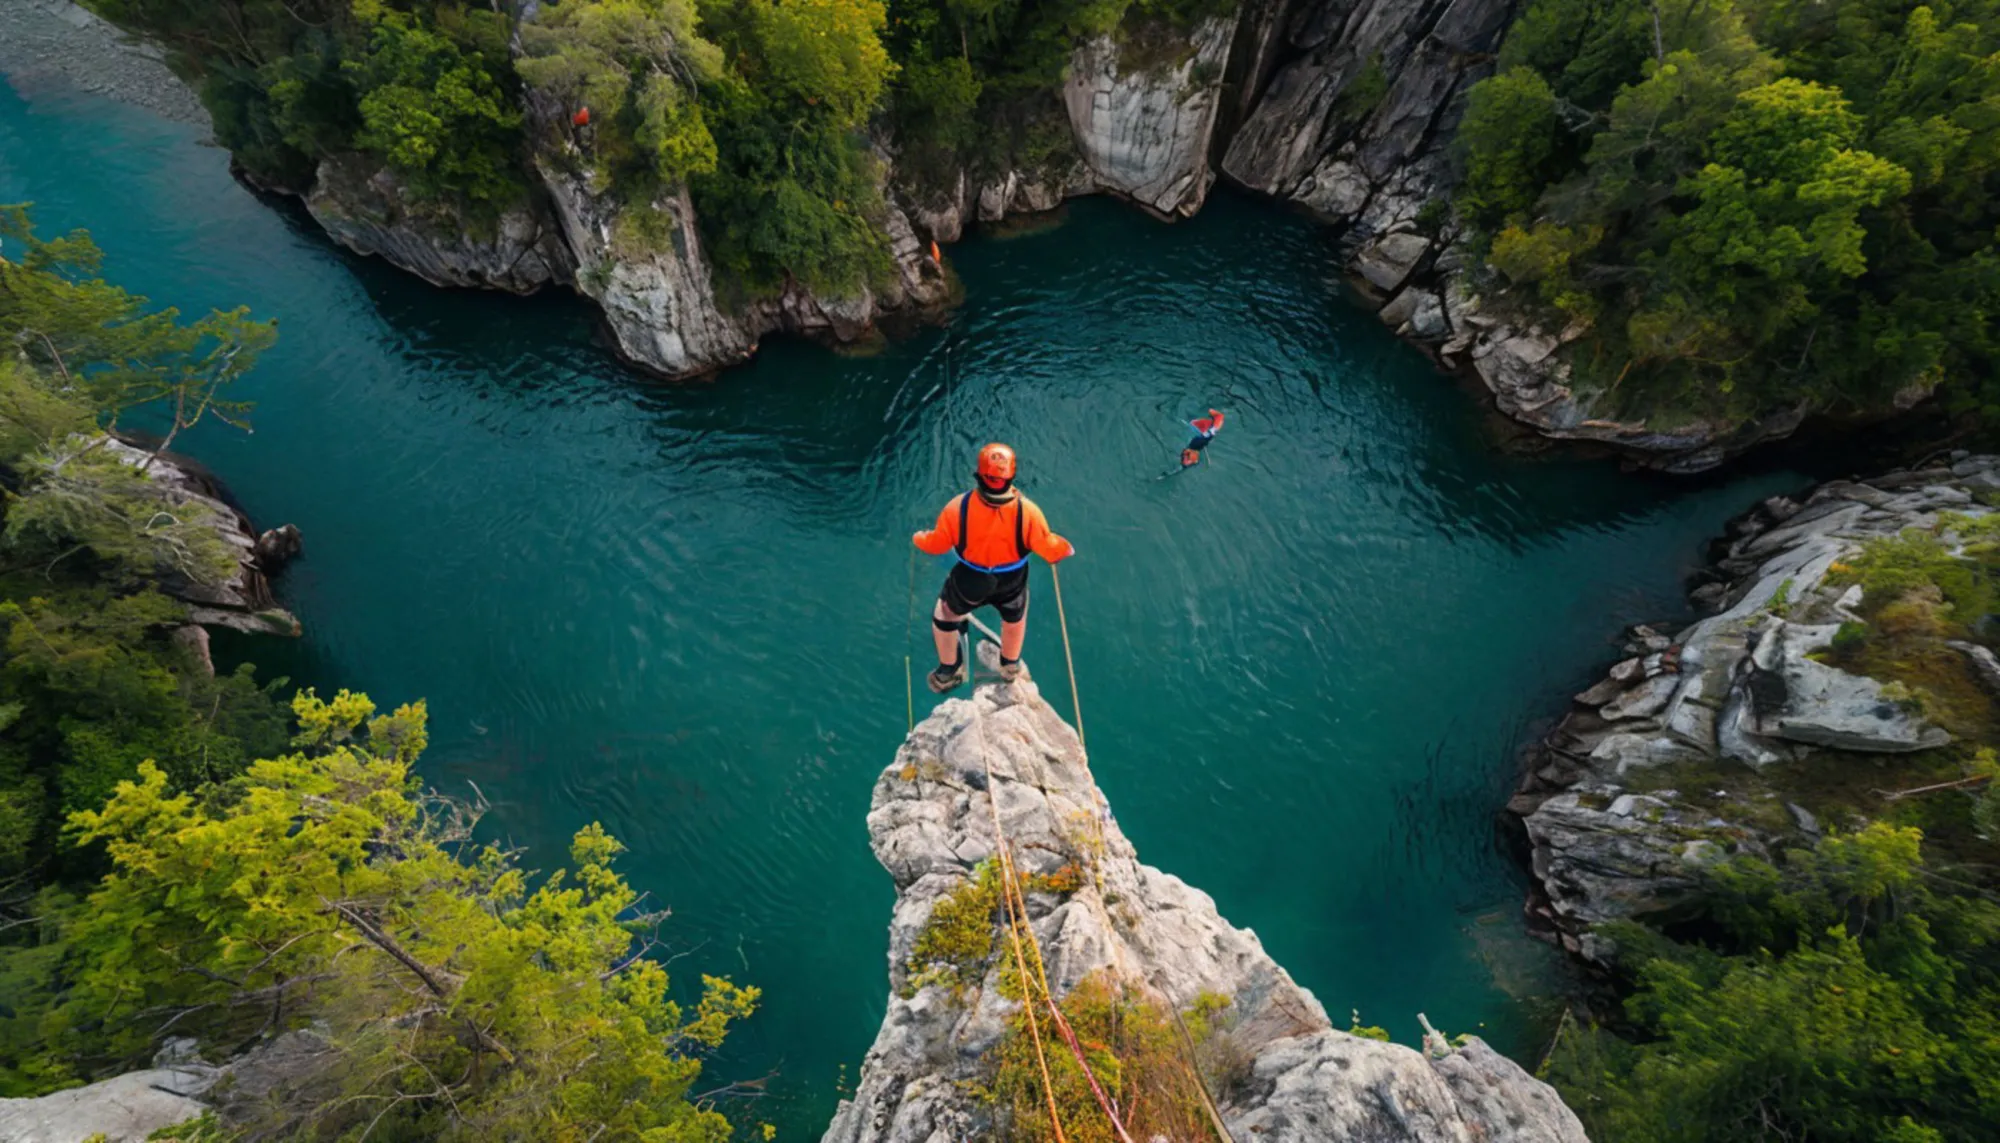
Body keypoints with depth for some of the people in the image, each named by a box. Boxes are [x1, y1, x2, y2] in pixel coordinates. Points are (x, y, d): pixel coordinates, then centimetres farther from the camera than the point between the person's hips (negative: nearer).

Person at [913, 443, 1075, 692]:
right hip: (1011, 585, 1)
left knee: (945, 615, 31)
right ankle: (1010, 666, 60)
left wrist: (919, 539, 10)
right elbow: (1048, 548, -18)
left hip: (968, 583, 0)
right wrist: (1065, 549, 7)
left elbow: (937, 544, -14)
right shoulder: (1027, 511, -32)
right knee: (1014, 617, 35)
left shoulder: (958, 507, -31)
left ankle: (947, 672, 50)